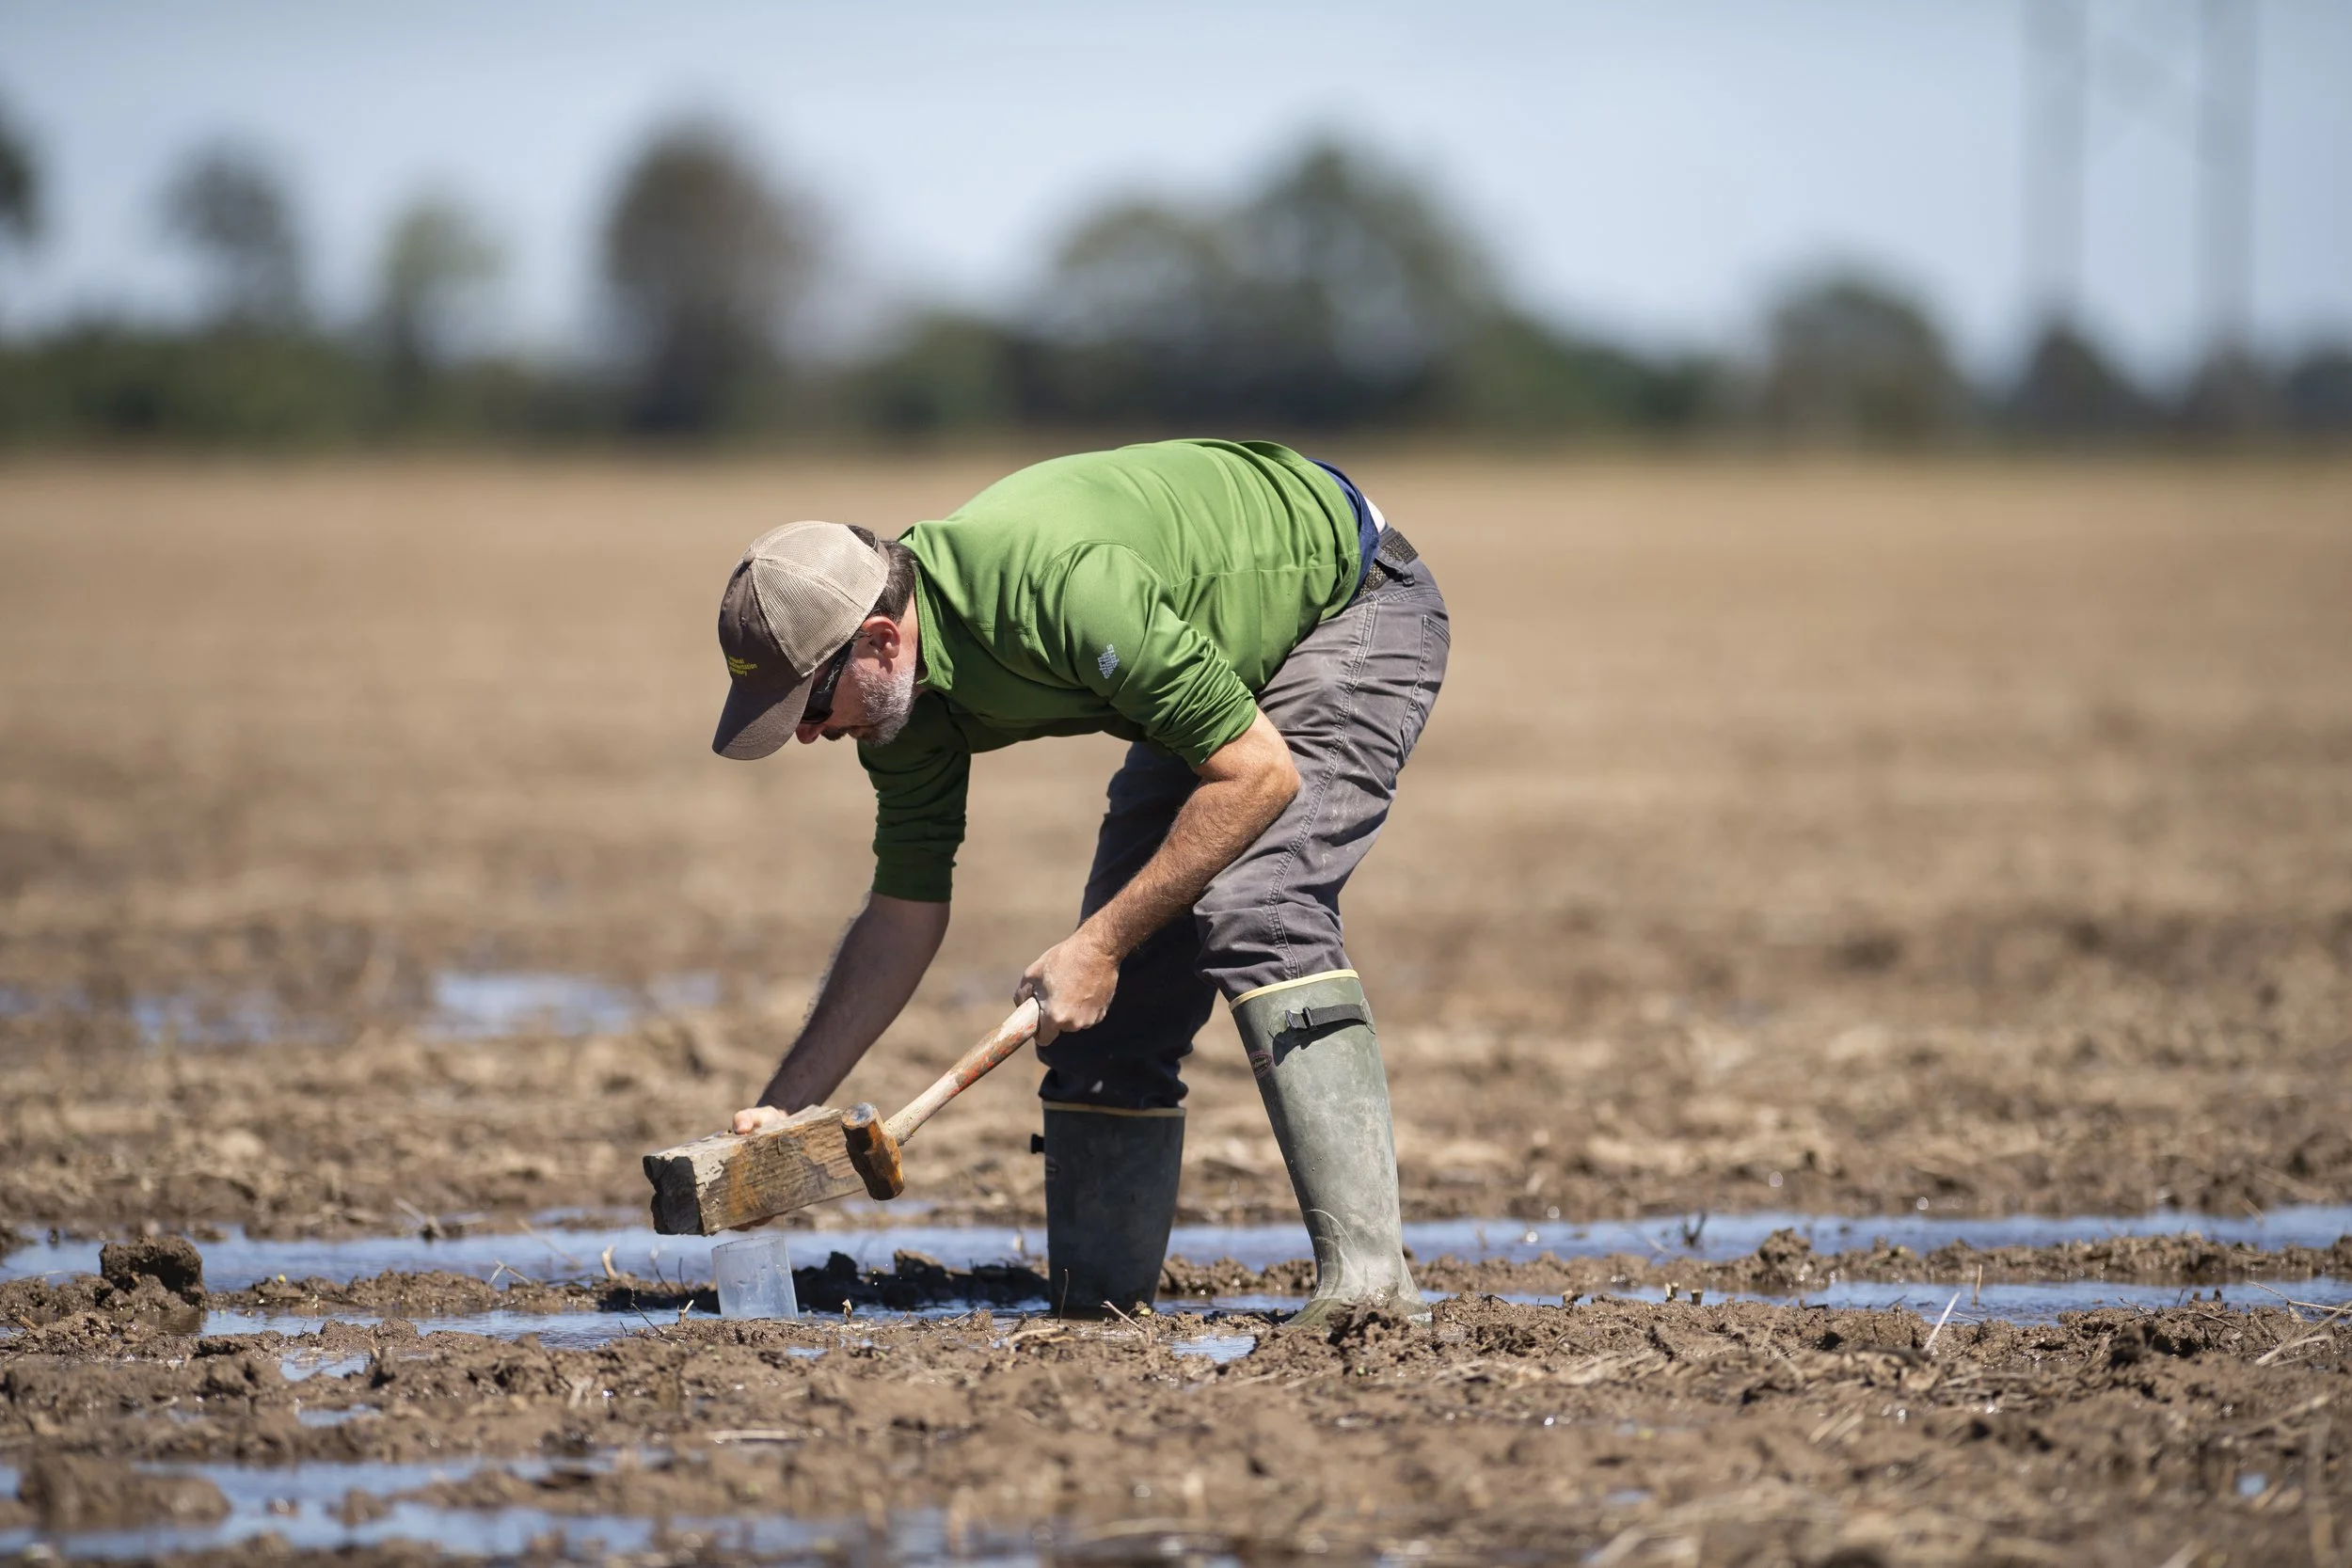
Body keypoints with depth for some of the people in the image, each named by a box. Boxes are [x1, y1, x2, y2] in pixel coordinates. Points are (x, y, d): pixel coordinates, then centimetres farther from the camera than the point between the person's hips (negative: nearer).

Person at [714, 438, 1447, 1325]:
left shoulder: (1056, 585, -38)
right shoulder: (906, 700, -11)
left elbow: (1260, 775, -31)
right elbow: (904, 913, 1)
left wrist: (1103, 943, -26)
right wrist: (783, 1109, -3)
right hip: (1223, 670, 8)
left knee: (1252, 912, -28)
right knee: (1118, 996, 0)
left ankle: (1366, 1271, -32)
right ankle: (1097, 1303, 8)